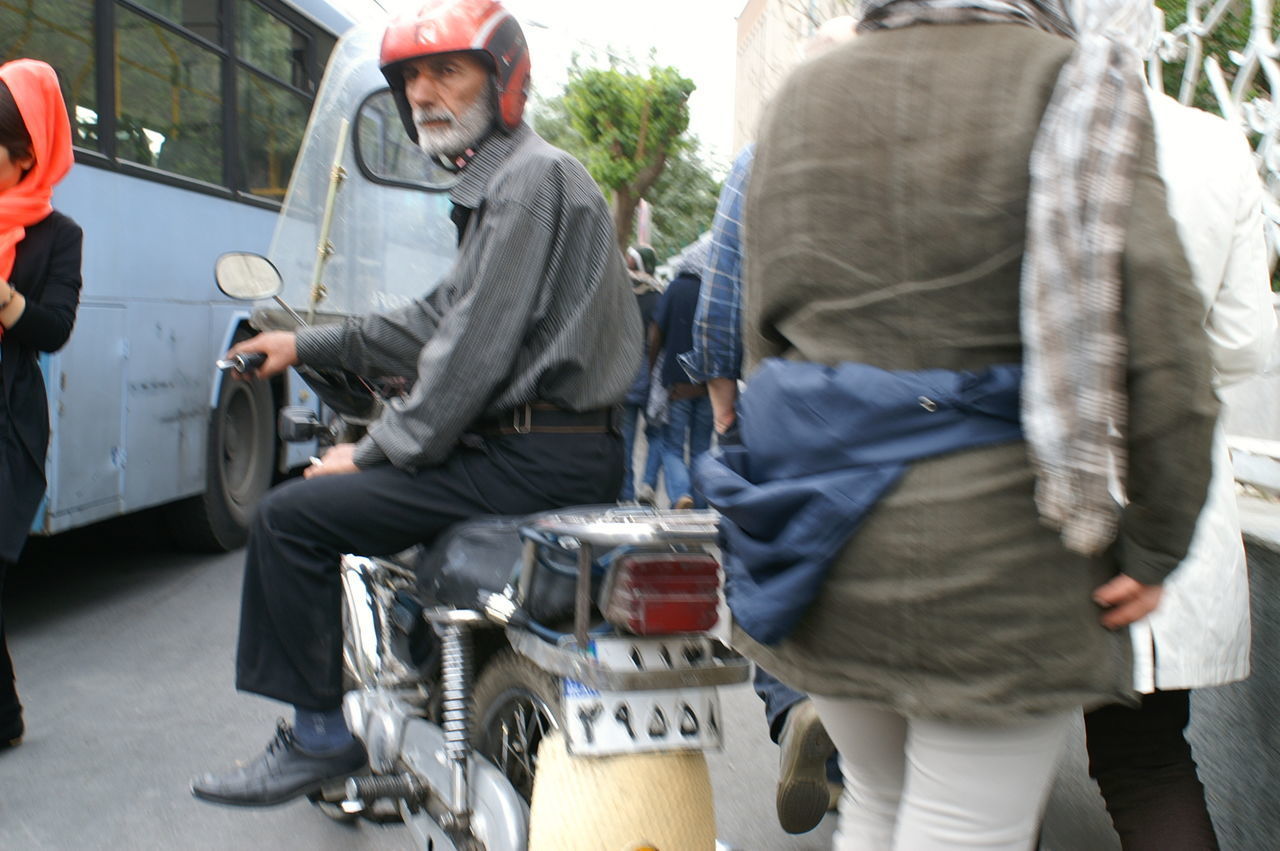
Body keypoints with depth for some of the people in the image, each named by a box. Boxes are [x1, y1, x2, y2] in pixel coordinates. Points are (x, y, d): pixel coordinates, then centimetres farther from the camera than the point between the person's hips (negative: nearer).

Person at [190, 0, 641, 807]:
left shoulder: (531, 176, -12)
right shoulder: (499, 181, 20)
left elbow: (475, 347, -19)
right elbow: (442, 316, 24)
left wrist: (376, 451, -11)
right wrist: (308, 344, 24)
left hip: (539, 457, -11)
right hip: (564, 446, 11)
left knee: (292, 516, -9)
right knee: (377, 488, 30)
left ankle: (319, 734, 2)